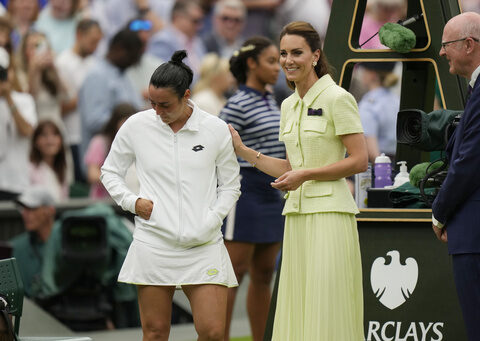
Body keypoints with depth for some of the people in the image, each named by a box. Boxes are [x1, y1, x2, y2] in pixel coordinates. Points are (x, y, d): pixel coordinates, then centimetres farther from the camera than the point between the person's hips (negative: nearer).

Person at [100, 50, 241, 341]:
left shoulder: (216, 129, 1)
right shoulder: (136, 126, 2)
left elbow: (230, 186, 10)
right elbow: (110, 172, 17)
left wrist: (210, 221, -4)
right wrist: (131, 201, 0)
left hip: (204, 245, 0)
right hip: (153, 243, 0)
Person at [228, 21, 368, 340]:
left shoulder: (337, 99, -7)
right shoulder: (289, 105, 16)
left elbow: (360, 160, -11)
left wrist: (306, 175, -15)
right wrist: (244, 152, 16)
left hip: (329, 212, -8)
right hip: (297, 215, 8)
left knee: (328, 315, -10)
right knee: (299, 311, 5)